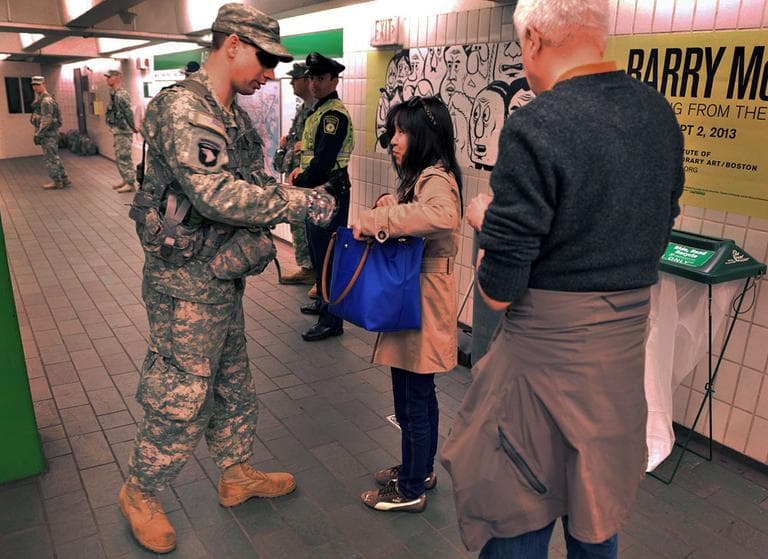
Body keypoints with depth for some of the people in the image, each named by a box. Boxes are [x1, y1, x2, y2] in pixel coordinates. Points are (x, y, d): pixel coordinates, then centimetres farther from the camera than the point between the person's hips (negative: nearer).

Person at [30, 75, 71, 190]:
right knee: (54, 157, 13)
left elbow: (46, 120, -22)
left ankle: (57, 182, 3)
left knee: (50, 158, -3)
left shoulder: (46, 100, -17)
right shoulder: (40, 99, 15)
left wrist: (38, 134, -20)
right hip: (49, 133, 10)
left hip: (47, 134, -10)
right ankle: (64, 180, 16)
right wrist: (39, 133, 21)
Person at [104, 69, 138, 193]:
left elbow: (128, 112, -21)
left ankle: (130, 184, 0)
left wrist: (133, 128, -18)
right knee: (119, 157, 16)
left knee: (124, 158, -6)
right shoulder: (113, 93, 13)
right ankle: (125, 180, 25)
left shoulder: (121, 95, -18)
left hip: (123, 132, -10)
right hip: (117, 131, 10)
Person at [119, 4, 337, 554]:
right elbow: (216, 194, -29)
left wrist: (298, 199, -3)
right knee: (181, 398, 4)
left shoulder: (235, 116, 11)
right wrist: (301, 202, -23)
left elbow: (248, 186, 14)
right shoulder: (181, 107, -19)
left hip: (223, 277, 9)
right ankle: (140, 492, 28)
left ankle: (237, 474, 39)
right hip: (187, 281, -9)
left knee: (233, 383, 20)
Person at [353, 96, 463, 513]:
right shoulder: (420, 177, 13)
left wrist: (373, 220, -35)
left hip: (423, 306, -10)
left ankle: (410, 491, 22)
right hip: (413, 303, 10)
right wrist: (392, 204, 2)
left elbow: (442, 215, -41)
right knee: (419, 394, 22)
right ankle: (420, 470, 39)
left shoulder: (435, 178, -19)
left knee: (413, 401, 4)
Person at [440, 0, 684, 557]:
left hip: (549, 349, -7)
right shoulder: (660, 113, 1)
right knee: (596, 508, 26)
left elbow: (499, 292, -18)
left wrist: (487, 220, 1)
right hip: (628, 342, 7)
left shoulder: (534, 127, -20)